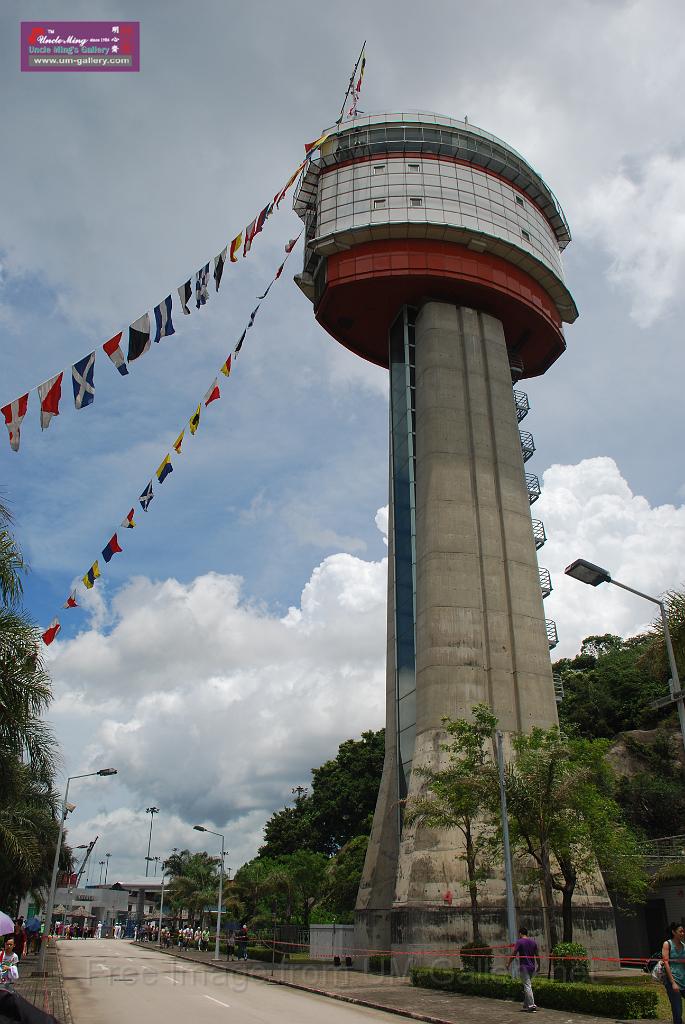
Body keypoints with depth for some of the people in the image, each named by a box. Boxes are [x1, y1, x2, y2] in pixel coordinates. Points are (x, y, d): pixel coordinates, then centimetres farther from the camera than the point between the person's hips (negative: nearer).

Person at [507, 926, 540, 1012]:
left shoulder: (519, 942, -8)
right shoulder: (533, 942, 8)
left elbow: (514, 954, -10)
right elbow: (537, 955, 10)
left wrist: (508, 964, -1)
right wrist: (538, 965, 23)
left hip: (524, 967, -6)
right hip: (532, 967, 6)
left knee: (527, 986, -6)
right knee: (528, 985, 19)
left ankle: (531, 1005, -13)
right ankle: (526, 1004, 25)